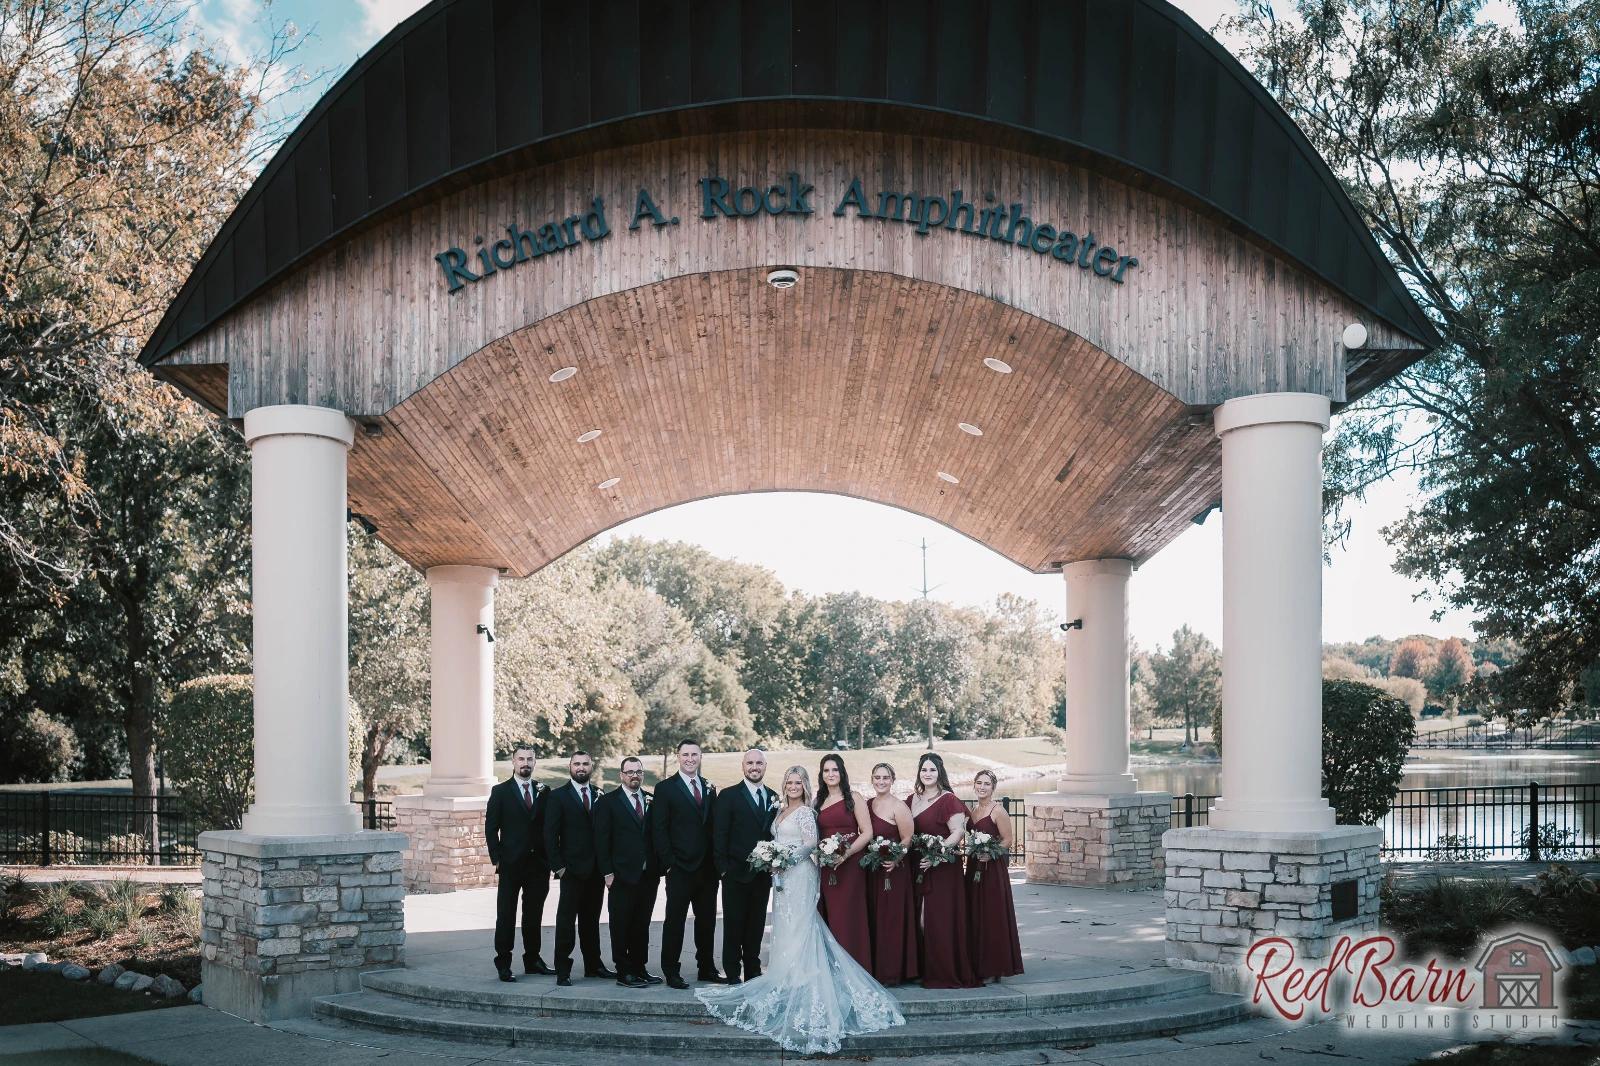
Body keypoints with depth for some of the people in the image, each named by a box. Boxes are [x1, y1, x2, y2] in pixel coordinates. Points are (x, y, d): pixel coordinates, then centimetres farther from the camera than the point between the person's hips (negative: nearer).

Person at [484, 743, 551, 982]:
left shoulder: (544, 792, 10)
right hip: (511, 864, -3)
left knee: (534, 915, 9)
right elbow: (491, 828, -1)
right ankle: (503, 963, 4)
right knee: (506, 916, 0)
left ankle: (532, 960, 18)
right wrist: (496, 859, -7)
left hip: (538, 864, 3)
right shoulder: (500, 792, 1)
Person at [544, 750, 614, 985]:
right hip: (572, 869, -4)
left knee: (591, 919, 13)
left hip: (596, 869, 4)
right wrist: (558, 866, -11)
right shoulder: (559, 796, -1)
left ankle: (593, 965, 21)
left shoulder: (599, 796, 11)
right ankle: (562, 970, 1)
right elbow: (550, 834, -4)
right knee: (566, 920, -3)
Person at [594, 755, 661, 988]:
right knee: (621, 926, 0)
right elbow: (601, 840, -4)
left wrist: (658, 868, 3)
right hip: (622, 875, -4)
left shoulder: (651, 801, 11)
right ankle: (624, 973, 6)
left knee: (642, 925, 11)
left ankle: (639, 969, 19)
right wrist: (607, 872, -10)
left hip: (648, 875, 4)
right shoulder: (608, 802, -1)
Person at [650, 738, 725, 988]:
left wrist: (717, 862, 4)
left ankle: (707, 969, 21)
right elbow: (659, 829, -6)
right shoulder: (665, 788, -2)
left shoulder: (709, 788, 12)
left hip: (707, 869, 5)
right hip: (680, 868, -5)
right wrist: (669, 862, -12)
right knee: (674, 921, 1)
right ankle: (671, 972, 7)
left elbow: (714, 826, 13)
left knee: (707, 921, 11)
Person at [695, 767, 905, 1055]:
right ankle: (790, 979, 11)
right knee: (785, 927, 8)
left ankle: (795, 984, -7)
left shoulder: (805, 812, -8)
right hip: (783, 875, 9)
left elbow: (811, 842, -16)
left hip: (799, 873, -9)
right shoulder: (782, 811, 16)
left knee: (796, 928, -8)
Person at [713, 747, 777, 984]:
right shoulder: (729, 796, -3)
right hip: (737, 874, -4)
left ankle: (753, 971, 19)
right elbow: (719, 835, -5)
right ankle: (732, 974, 8)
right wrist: (723, 868, -11)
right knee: (734, 926, 1)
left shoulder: (774, 798, 11)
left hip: (763, 875, 4)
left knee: (756, 926, 10)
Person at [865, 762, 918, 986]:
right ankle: (875, 970, 15)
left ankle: (892, 972, 4)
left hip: (894, 870, -6)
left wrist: (894, 858, -24)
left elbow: (907, 840, -11)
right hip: (871, 872, 6)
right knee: (873, 921, 8)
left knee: (891, 920, -2)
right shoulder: (867, 805, 11)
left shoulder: (899, 806, -8)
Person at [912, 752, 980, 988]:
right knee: (920, 919, 7)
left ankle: (946, 973, 2)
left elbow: (958, 831, -15)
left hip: (943, 868, -7)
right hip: (918, 867, 7)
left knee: (940, 919, -6)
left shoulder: (948, 800, -8)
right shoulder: (913, 800, 13)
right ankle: (926, 971, 15)